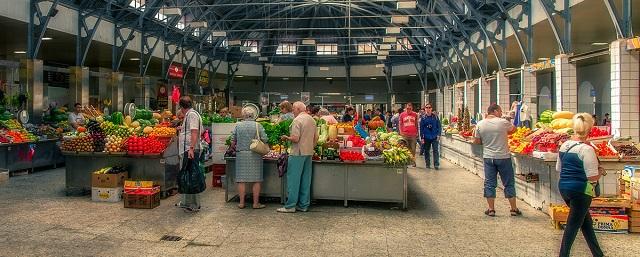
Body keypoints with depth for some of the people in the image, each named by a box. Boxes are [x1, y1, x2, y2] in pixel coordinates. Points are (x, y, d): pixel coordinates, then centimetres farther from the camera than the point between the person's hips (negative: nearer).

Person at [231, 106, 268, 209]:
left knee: (241, 180, 6)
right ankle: (256, 203, 6)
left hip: (241, 154, 2)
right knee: (256, 180, 4)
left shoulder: (238, 125, 3)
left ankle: (241, 203, 10)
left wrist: (235, 147, 25)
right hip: (255, 155, -1)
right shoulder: (258, 125, 0)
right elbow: (264, 139, -4)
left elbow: (233, 140, 7)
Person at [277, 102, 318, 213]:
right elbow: (316, 138, 17)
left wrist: (286, 138, -3)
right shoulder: (312, 120, 13)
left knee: (293, 179, -2)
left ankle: (290, 206, 0)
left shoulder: (297, 120, -13)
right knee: (306, 180, 10)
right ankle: (304, 205, 15)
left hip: (298, 153, -8)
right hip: (309, 153, 8)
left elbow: (295, 138, -20)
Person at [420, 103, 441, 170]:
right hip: (426, 137, 1)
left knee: (436, 151, -7)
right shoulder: (423, 117, 3)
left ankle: (436, 165, -5)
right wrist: (422, 138, 0)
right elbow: (421, 128, 4)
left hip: (434, 137, -1)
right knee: (426, 151, 9)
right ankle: (427, 164, 19)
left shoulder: (435, 116, 2)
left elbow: (439, 126, 5)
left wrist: (438, 135, -4)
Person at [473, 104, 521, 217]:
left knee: (489, 183, 9)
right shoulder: (503, 122, -9)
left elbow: (476, 141, 4)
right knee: (509, 183, 9)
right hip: (503, 157, -2)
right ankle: (514, 209, 16)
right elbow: (513, 129, 10)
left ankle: (491, 209, 12)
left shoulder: (480, 124, -2)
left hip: (488, 157, 2)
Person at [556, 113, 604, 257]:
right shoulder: (586, 149, -18)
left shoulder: (564, 145, 3)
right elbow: (593, 177, -17)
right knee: (573, 224, 4)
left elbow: (558, 169, 13)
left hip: (563, 187, 7)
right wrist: (601, 171, 2)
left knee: (585, 220, 21)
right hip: (580, 191, -7)